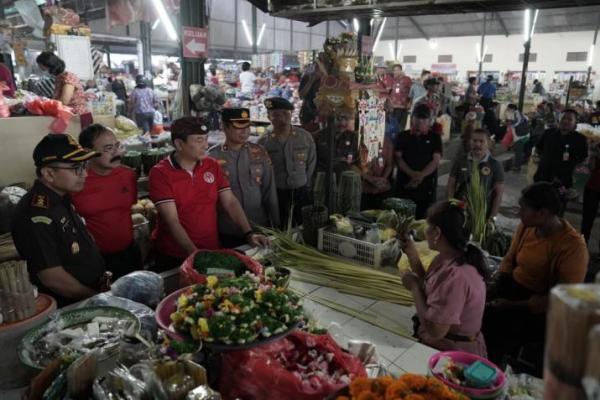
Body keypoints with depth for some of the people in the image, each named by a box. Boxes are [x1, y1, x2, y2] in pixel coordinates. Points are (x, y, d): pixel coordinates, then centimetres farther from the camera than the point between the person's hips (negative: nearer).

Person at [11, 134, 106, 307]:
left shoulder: (60, 199, 4)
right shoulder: (37, 215, -23)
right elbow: (52, 278, -22)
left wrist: (102, 274, 9)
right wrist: (97, 298, -11)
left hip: (92, 292, 8)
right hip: (66, 308, -8)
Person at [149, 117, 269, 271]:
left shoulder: (212, 166, 2)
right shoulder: (160, 173, -12)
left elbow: (230, 202, 0)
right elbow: (171, 220, -18)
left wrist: (249, 234, -11)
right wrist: (195, 253, -27)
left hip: (212, 252, 4)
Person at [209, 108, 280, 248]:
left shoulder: (259, 153, 1)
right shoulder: (212, 157, -7)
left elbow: (269, 191, 4)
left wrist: (276, 224, 5)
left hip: (260, 228, 2)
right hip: (228, 233, -2)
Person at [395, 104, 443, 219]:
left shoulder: (435, 138, 8)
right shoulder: (403, 136, 9)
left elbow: (436, 160, -1)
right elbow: (398, 158, 1)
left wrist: (421, 175, -18)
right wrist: (413, 174, -15)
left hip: (427, 185, 0)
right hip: (404, 184, 1)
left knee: (423, 218, -2)